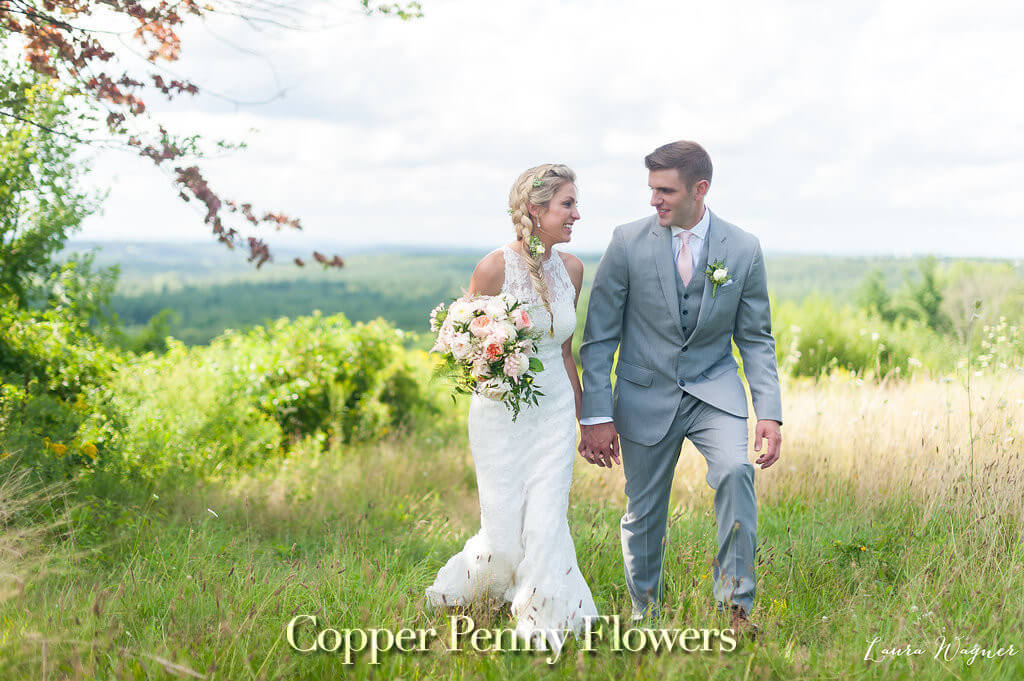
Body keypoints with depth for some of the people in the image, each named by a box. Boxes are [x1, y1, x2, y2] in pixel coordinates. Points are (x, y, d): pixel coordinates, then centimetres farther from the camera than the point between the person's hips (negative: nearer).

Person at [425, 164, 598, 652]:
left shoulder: (571, 269, 1)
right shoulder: (494, 268, -15)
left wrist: (584, 416, 19)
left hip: (555, 411, 4)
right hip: (501, 412, -4)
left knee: (547, 526, -2)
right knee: (504, 535, 0)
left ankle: (545, 629, 16)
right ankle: (460, 584, 33)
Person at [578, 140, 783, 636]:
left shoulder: (743, 249, -4)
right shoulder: (628, 243, -8)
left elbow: (756, 339, 2)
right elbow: (600, 336, -4)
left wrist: (770, 412, -9)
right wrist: (596, 414, -9)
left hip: (714, 390, 0)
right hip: (647, 395, 0)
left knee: (735, 471, -26)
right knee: (643, 514, 7)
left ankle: (735, 602, -13)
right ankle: (644, 611, 31)